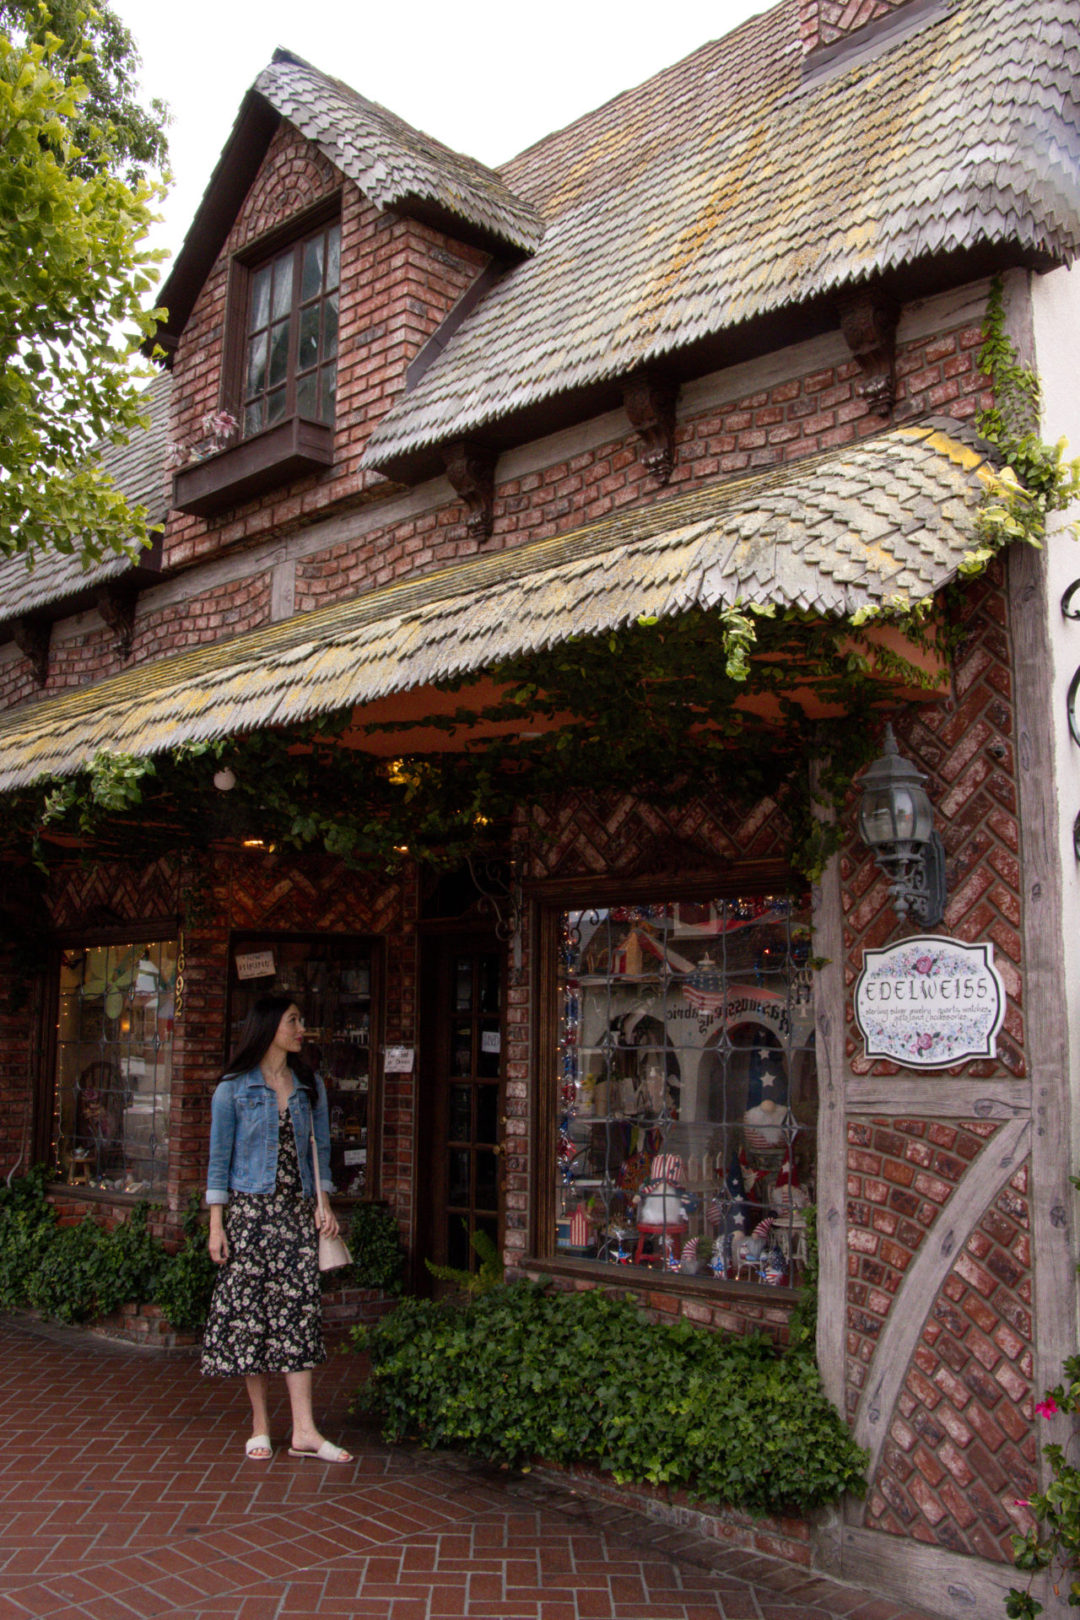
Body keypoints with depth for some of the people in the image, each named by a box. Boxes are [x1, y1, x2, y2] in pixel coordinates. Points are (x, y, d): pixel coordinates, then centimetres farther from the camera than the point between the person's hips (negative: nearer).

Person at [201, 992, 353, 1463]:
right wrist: (216, 1225, -5)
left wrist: (324, 1203, 1)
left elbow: (320, 1150, 13)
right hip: (249, 1209, -3)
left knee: (299, 1308, -4)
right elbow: (219, 1159, -1)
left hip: (296, 1210, 3)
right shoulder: (233, 1089, -1)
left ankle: (304, 1430, -3)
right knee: (249, 1310, 0)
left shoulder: (310, 1086, 11)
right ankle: (260, 1425, 13)